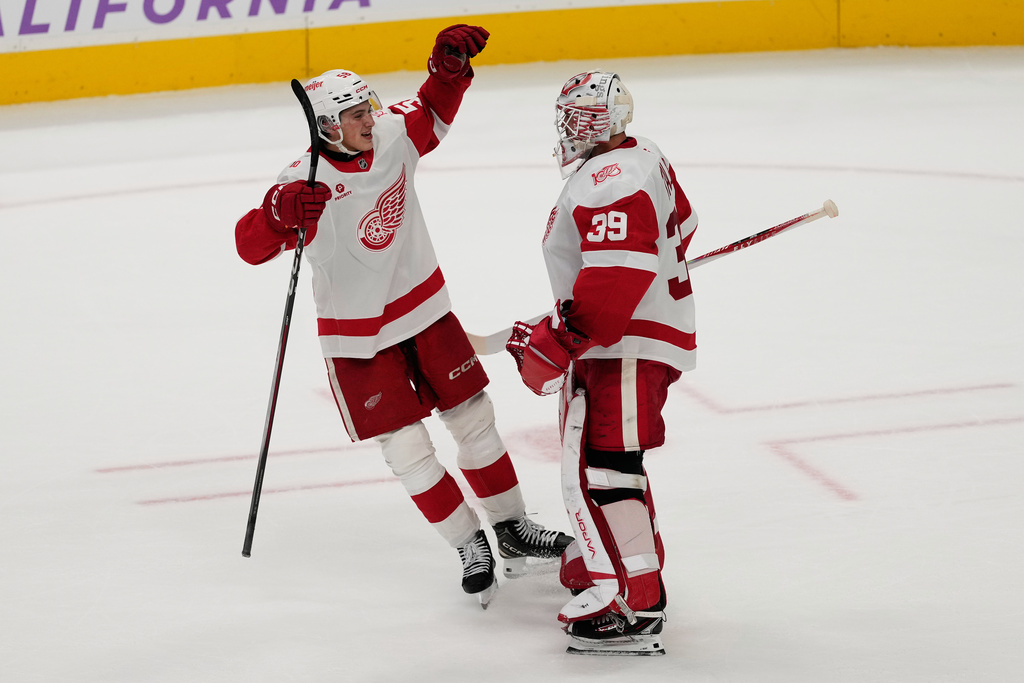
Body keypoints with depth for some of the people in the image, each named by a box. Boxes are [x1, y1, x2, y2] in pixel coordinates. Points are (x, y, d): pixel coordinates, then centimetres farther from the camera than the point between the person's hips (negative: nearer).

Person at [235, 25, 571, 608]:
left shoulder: (394, 135, -9)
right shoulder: (308, 184, -25)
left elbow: (433, 114, 13)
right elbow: (251, 245, -33)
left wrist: (451, 65, -6)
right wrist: (282, 214, -54)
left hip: (423, 305, 5)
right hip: (357, 335, -5)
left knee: (474, 418, 11)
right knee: (407, 448, -3)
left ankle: (512, 527, 26)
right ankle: (470, 546, 13)